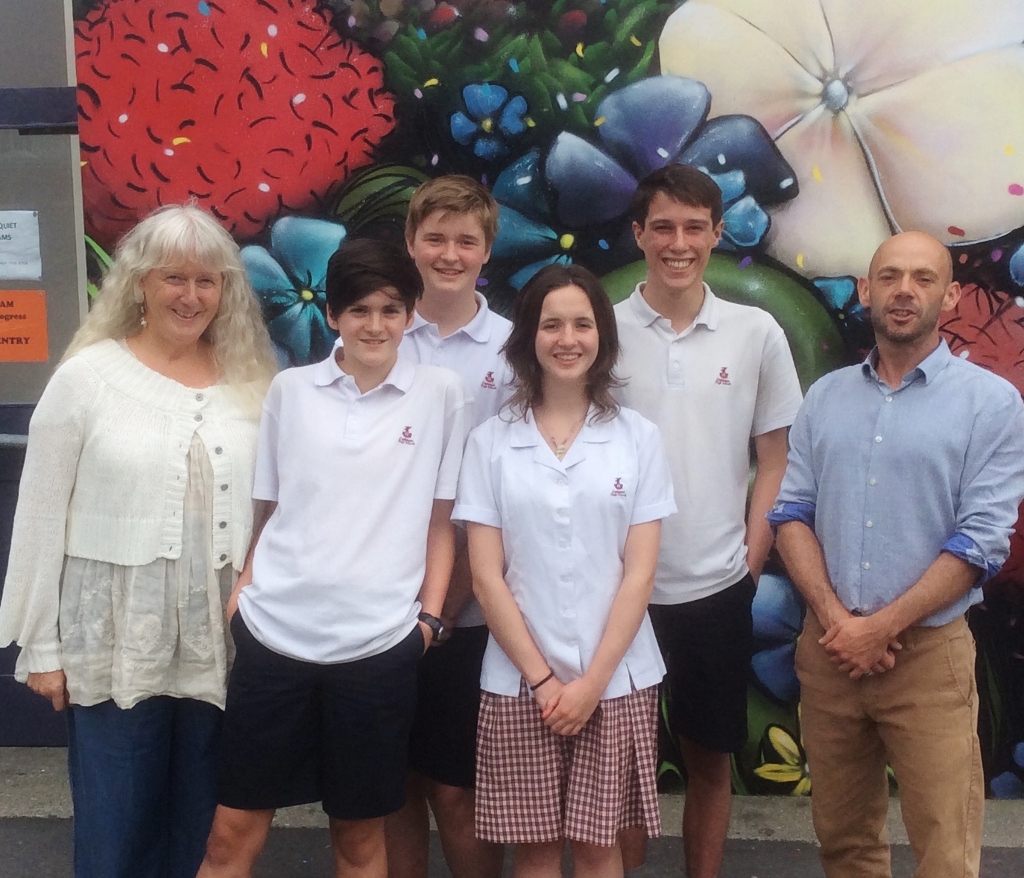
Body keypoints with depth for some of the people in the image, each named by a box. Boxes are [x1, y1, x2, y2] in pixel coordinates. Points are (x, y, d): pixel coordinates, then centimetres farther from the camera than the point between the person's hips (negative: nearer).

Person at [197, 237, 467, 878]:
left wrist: (430, 615, 0)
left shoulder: (441, 393, 1)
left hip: (379, 644, -1)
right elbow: (267, 510, 13)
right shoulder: (289, 390, 5)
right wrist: (241, 589, 2)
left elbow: (440, 520, 6)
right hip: (273, 633, 1)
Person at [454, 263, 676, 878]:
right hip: (520, 682, 0)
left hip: (617, 680, 0)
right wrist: (541, 677, -8)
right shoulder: (491, 441, 0)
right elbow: (486, 576, -3)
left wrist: (593, 679, -9)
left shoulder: (639, 437, 0)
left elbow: (640, 573, -3)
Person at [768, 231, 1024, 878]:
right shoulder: (825, 397, 8)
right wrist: (834, 617, -10)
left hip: (928, 652, -3)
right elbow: (792, 514, 4)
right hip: (828, 647, 4)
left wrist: (879, 627, -13)